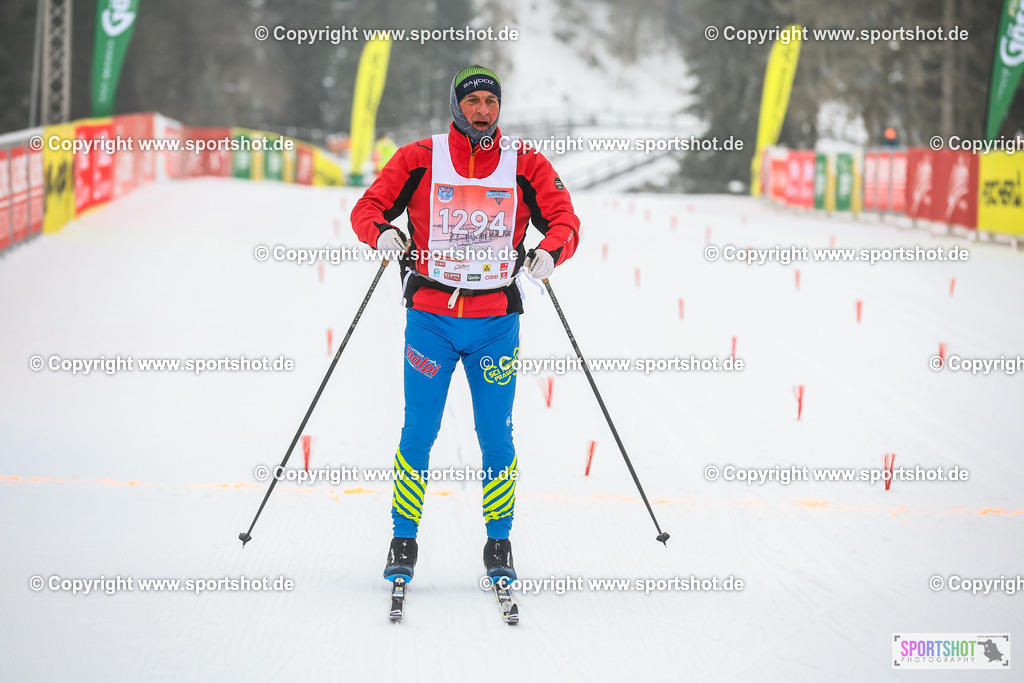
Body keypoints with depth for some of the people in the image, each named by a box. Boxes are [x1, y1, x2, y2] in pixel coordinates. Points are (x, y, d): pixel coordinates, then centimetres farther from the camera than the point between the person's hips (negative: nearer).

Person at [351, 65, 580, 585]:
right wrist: (382, 232, -21)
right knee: (418, 434, 0)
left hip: (496, 319, 1)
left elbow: (565, 221, 1)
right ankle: (404, 542, 13)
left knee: (496, 436, 3)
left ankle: (499, 544, 16)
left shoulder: (526, 165, 2)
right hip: (430, 316, -1)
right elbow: (368, 208, 1)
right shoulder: (418, 160, 0)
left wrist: (549, 251, -20)